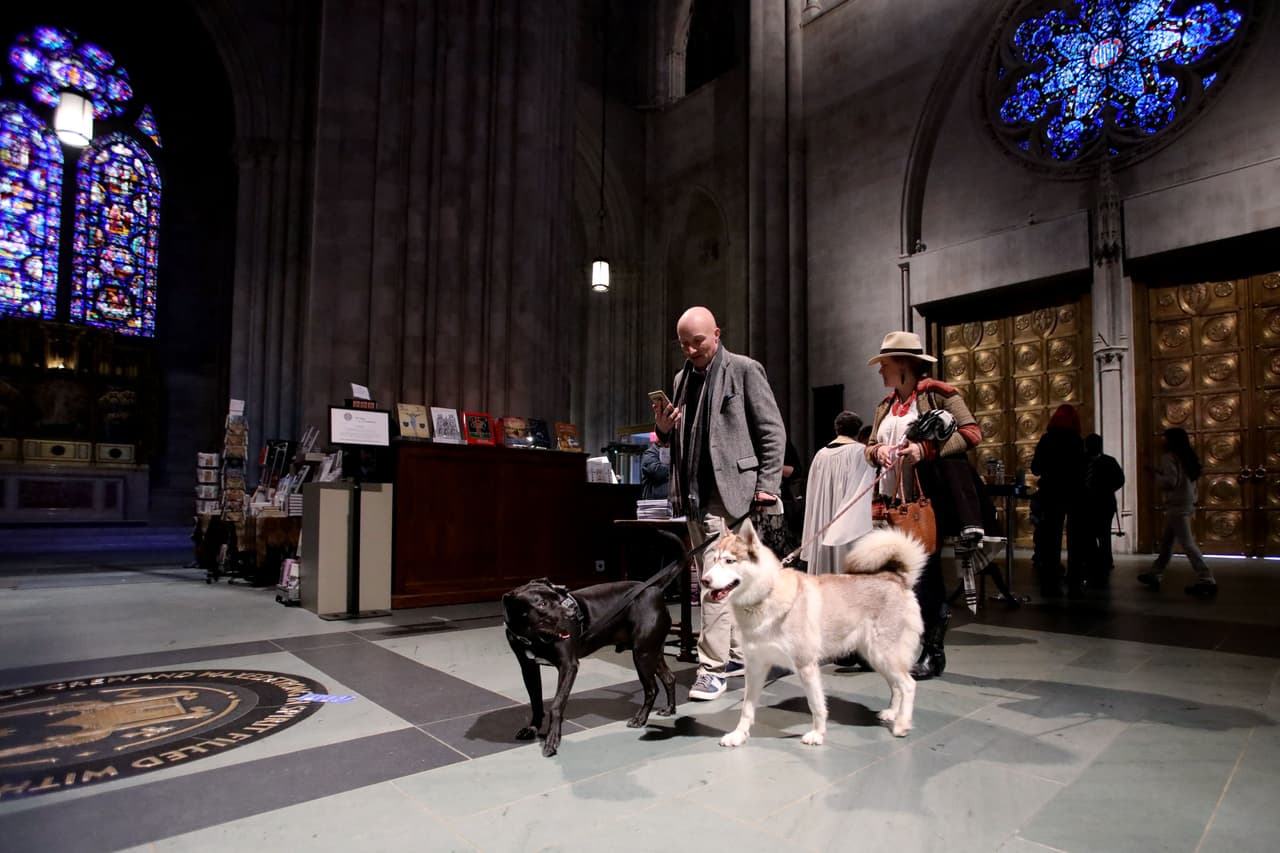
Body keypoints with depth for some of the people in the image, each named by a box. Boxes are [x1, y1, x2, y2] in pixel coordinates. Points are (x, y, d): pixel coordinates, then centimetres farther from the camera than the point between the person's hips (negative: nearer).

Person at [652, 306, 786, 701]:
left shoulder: (744, 369, -3)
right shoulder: (682, 377, 16)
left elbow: (773, 432, -5)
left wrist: (766, 487, -12)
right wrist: (664, 427, 0)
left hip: (726, 491, -7)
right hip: (692, 494, 7)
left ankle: (712, 666, -2)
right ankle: (736, 653, 26)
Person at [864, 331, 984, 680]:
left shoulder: (937, 393, -3)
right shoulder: (885, 406, 17)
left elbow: (972, 433, -11)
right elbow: (870, 447, 18)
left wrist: (926, 449, -22)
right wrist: (878, 451, -6)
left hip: (928, 500, -7)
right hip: (893, 502, 7)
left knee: (925, 569, -4)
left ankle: (933, 651, 10)